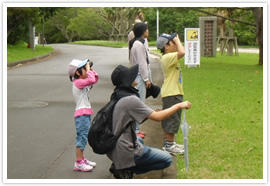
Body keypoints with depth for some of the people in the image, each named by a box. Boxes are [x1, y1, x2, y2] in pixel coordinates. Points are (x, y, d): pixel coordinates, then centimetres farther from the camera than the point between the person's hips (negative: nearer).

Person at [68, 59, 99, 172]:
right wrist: (88, 69, -17)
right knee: (82, 137, -8)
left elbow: (95, 79, 24)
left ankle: (82, 159, 26)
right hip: (81, 114, -10)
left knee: (84, 137, 16)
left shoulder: (83, 82, 15)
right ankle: (78, 163, -4)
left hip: (86, 113, 10)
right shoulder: (78, 82, -15)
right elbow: (92, 80, -30)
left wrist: (90, 69, 11)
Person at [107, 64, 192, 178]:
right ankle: (126, 170, -5)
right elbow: (158, 117, -21)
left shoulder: (116, 97, 6)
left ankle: (120, 166, 14)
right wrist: (179, 106, -11)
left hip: (112, 149, 9)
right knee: (167, 159, 3)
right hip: (125, 152, -9)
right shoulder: (130, 100, -22)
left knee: (140, 140, 40)